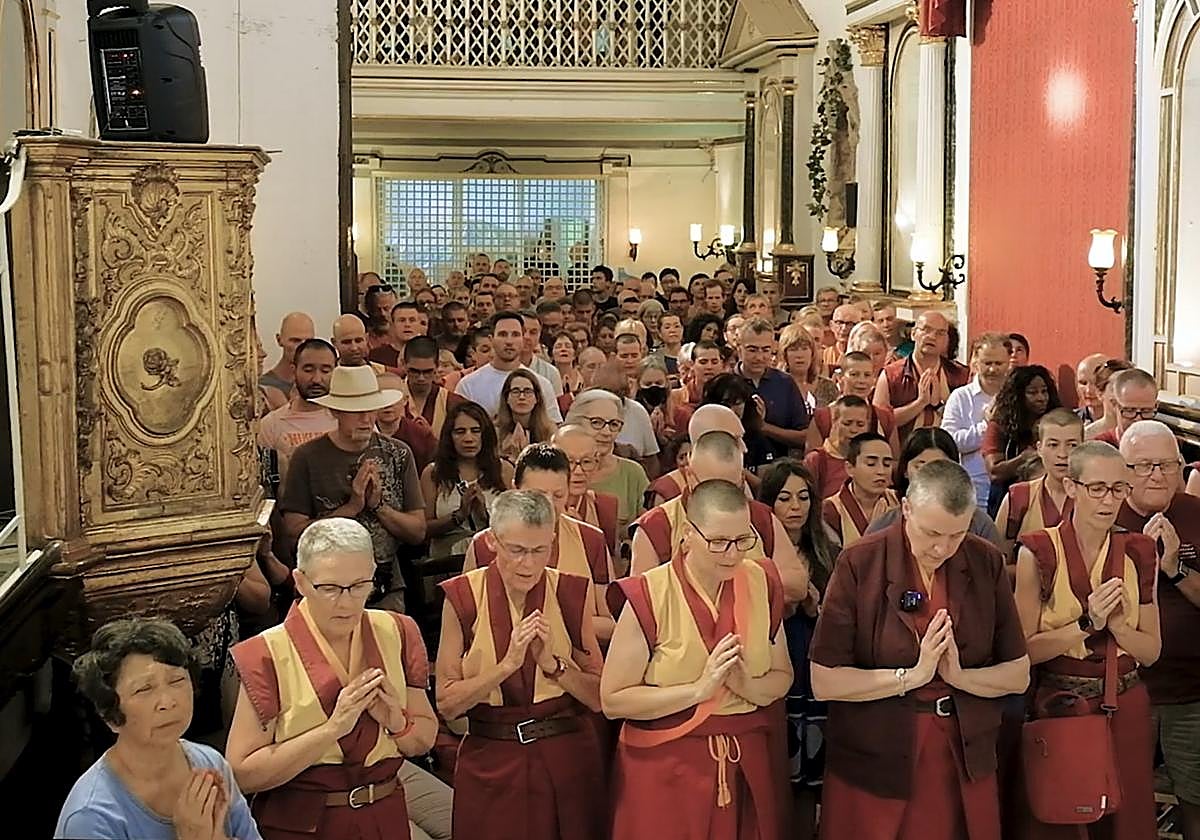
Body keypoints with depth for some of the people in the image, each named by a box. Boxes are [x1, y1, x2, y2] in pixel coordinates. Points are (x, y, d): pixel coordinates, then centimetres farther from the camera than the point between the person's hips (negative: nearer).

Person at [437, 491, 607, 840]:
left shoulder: (571, 594, -4)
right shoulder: (463, 598, -7)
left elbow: (598, 697, -2)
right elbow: (447, 704, -9)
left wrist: (552, 663, -18)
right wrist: (507, 664, -21)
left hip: (566, 759, 1)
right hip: (492, 765, -1)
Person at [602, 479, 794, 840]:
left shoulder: (761, 583, -1)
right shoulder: (649, 597, -15)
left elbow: (782, 676, 9)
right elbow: (613, 701, -13)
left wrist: (750, 687, -13)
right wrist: (699, 689, -20)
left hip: (749, 765, 4)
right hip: (666, 770, -4)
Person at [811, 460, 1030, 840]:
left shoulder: (986, 563, -2)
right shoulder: (860, 564, -12)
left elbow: (1019, 675, 2)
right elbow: (823, 682, -14)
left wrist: (959, 676, -15)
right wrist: (913, 675, -20)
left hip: (964, 767, 3)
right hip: (873, 769, -3)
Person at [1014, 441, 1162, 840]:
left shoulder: (1139, 553, 2)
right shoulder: (1040, 553, -9)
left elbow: (1150, 651, 4)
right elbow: (1025, 650, -11)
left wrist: (1117, 625, -15)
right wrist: (1086, 623, -21)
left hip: (1126, 708, 3)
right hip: (1060, 707, -3)